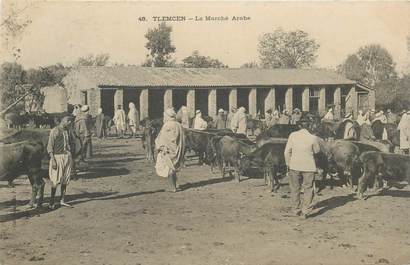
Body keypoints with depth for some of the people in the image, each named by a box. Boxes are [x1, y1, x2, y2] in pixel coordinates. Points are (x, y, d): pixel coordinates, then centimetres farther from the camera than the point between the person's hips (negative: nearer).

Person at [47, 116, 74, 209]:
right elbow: (50, 146, -12)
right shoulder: (54, 131, -9)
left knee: (65, 180, 7)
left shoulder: (66, 131, 12)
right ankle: (51, 202, 4)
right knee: (56, 180, -5)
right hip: (57, 156, -7)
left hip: (67, 156, 7)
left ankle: (62, 200, 14)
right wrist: (53, 160, -18)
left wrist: (70, 157, 15)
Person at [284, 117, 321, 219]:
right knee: (308, 189, 9)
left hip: (294, 166, 2)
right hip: (309, 167, -1)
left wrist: (288, 164, 10)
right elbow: (317, 151, 6)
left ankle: (297, 210, 23)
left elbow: (287, 152, -2)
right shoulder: (313, 138, -10)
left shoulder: (292, 135, -5)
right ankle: (305, 212, 7)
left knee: (295, 189, 15)